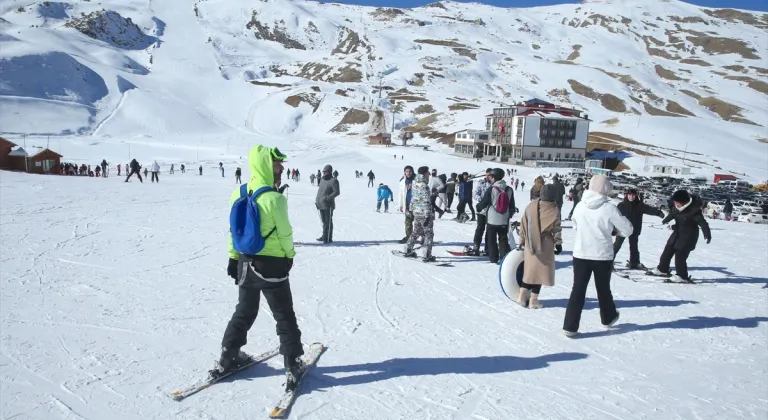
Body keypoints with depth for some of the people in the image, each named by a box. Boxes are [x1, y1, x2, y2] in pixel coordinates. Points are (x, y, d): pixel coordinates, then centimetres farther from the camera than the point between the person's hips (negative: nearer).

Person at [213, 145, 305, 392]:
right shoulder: (275, 199, -22)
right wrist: (289, 255, 5)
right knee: (284, 317, 7)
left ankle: (228, 357, 32)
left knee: (244, 312, 23)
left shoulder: (238, 194, -2)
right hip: (273, 265, -6)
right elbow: (285, 233, -13)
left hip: (245, 262, 6)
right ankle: (293, 366, 12)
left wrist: (233, 257, 15)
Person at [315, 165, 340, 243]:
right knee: (324, 221, 16)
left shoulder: (333, 180, -9)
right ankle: (324, 236, 26)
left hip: (328, 205, -8)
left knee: (328, 222, -3)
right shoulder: (322, 179, 15)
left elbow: (337, 192, -15)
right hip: (321, 204, 8)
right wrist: (317, 200, 14)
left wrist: (328, 197, -24)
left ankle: (329, 238, 2)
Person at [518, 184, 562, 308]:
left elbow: (523, 224, 7)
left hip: (530, 245, 4)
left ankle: (522, 296, 15)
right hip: (545, 246, -4)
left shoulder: (531, 206, 3)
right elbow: (556, 228, -8)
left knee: (529, 269, 15)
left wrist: (522, 240, 16)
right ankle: (533, 300, 7)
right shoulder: (552, 209, -10)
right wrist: (558, 243, 2)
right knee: (539, 270, 4)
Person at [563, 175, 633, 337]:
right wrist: (613, 229, 11)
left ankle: (570, 326, -1)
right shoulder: (609, 208, -14)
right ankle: (608, 318, 41)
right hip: (603, 255, -2)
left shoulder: (580, 205, -2)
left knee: (578, 289, 4)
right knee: (603, 288, 18)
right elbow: (628, 230, -7)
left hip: (580, 254, 2)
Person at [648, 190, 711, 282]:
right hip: (677, 233, 8)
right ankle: (662, 269, 29)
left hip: (688, 236, -8)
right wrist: (665, 220, 39)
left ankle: (682, 276, 1)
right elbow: (672, 213, 20)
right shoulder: (677, 208, -2)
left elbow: (702, 222, -26)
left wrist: (707, 235, -36)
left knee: (680, 256, -11)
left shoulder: (693, 211, -24)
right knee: (667, 251, 13)